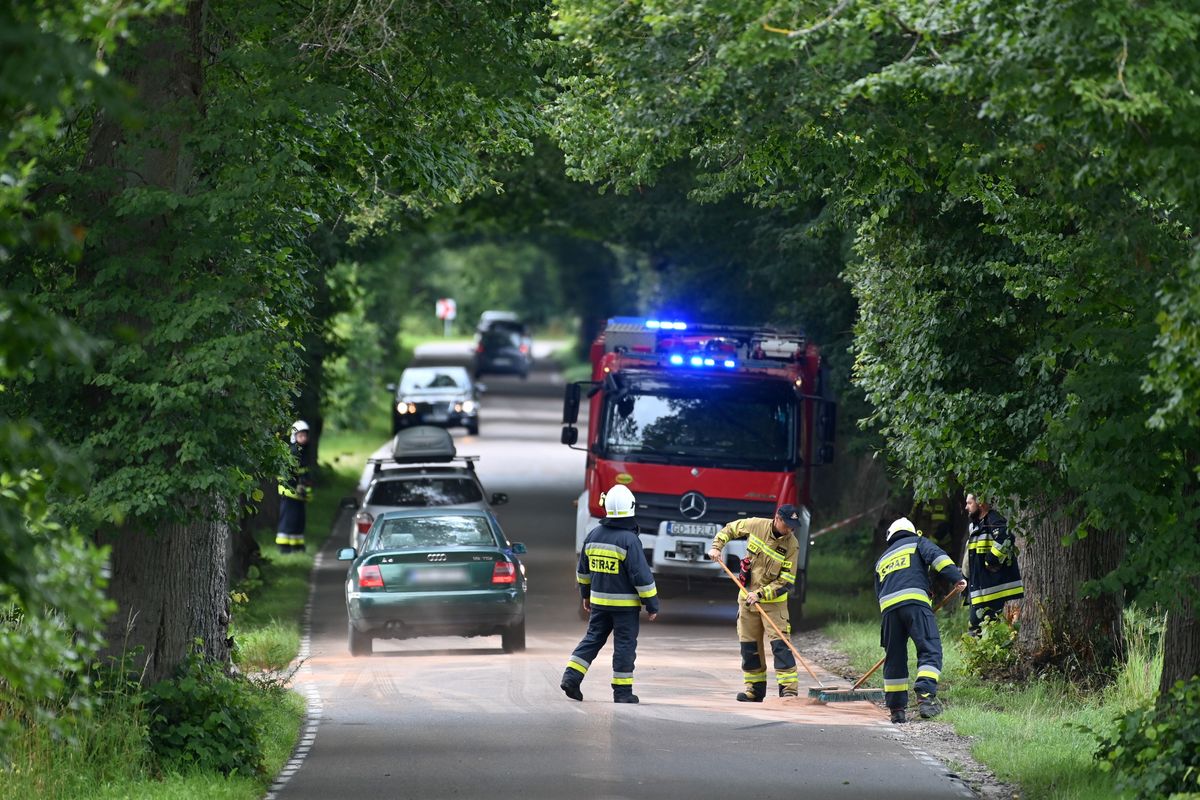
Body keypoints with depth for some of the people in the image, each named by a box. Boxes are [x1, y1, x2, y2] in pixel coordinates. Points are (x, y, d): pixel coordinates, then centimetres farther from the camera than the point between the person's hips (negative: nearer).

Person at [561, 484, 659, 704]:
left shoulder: (593, 535, 2)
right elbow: (642, 576, -17)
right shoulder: (629, 540, -18)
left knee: (592, 638, 15)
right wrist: (652, 605, -9)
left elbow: (583, 570, 14)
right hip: (625, 603, -5)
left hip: (599, 601, 5)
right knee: (625, 645, 2)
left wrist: (585, 595, 28)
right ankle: (622, 690, 5)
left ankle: (571, 677, 4)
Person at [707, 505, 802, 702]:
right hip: (747, 596, 4)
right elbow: (730, 529, 13)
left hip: (773, 600, -4)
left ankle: (788, 689, -16)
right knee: (749, 644, 7)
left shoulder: (791, 545, -14)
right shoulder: (757, 525, -7)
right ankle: (755, 688, 18)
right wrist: (716, 546, -1)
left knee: (779, 643, -14)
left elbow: (786, 581, -15)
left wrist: (760, 594, -21)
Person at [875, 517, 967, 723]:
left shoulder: (882, 560, 34)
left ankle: (896, 708, 13)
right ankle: (925, 696, -30)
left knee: (894, 658, 12)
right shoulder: (917, 542, 20)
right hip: (914, 601, -5)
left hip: (888, 606, 5)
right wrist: (956, 576, -9)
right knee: (930, 650, -9)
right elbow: (936, 555, 0)